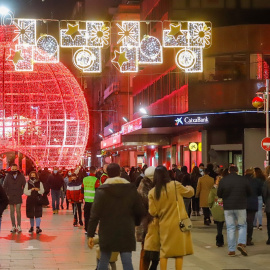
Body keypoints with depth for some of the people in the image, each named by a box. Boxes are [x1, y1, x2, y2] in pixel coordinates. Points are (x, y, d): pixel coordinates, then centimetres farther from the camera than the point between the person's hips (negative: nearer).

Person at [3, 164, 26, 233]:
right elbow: (5, 186, 5)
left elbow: (24, 185, 5)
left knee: (18, 211, -4)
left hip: (18, 196, -1)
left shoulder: (21, 176, 0)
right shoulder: (8, 176, 1)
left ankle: (19, 226, 1)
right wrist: (7, 194, -2)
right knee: (12, 212, 4)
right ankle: (13, 226, 10)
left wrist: (21, 193, -4)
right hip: (10, 197, 1)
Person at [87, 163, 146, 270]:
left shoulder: (102, 191, -6)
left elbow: (94, 214, -9)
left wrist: (90, 235, -6)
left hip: (107, 233, -1)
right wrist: (135, 223, 22)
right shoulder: (131, 189, 0)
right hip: (126, 233, 1)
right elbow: (141, 211, 3)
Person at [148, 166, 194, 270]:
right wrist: (190, 188, 29)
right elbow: (190, 193, 6)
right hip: (178, 224, -2)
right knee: (179, 250, 7)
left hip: (164, 225, 2)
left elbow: (153, 212, -3)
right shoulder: (175, 185, -10)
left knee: (164, 251, 13)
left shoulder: (152, 192, -5)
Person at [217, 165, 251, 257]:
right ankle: (241, 243, -8)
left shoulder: (223, 180, -4)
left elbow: (219, 195, 2)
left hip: (228, 208, 1)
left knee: (230, 228, 6)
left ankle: (231, 250, 5)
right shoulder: (243, 180, -5)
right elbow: (249, 193, 5)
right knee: (242, 226, 13)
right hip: (241, 207, -1)